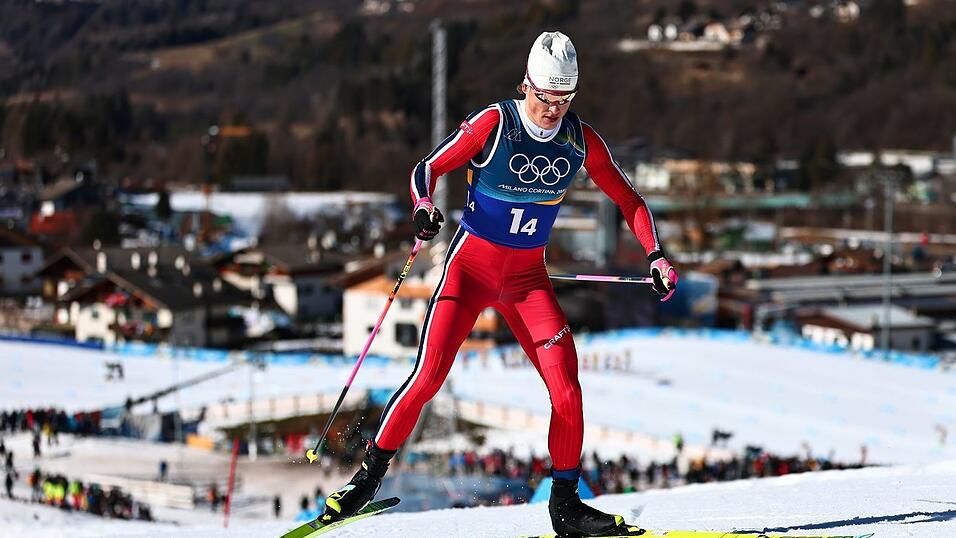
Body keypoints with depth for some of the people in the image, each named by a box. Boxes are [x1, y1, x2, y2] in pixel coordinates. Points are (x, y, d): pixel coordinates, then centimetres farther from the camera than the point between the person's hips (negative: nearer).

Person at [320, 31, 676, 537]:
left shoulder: (581, 140, -4)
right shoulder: (493, 124, -15)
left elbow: (628, 200, 7)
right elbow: (427, 169, -11)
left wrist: (657, 257, -4)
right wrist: (424, 207, -32)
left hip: (528, 277, 3)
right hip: (470, 266, -3)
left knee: (566, 387, -9)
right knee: (429, 376, -15)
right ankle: (368, 477, 2)